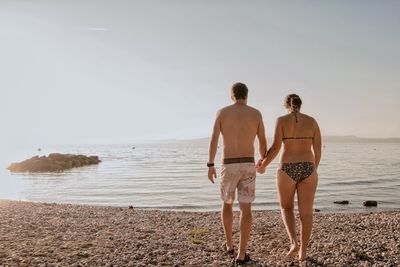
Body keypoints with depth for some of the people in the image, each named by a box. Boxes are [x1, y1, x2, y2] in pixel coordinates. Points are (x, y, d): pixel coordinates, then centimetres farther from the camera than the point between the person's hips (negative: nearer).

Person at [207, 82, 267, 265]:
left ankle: (229, 245, 31)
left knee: (227, 204, 21)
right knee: (245, 209, 4)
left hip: (228, 167, 0)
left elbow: (214, 140, -6)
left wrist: (210, 166, 0)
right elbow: (263, 143, 8)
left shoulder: (222, 112, 2)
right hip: (247, 166, 0)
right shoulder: (256, 113, 4)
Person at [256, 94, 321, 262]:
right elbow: (318, 149, 5)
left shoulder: (282, 120, -3)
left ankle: (294, 243, 0)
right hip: (307, 169, 2)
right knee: (306, 212, 12)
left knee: (286, 208, 18)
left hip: (287, 170, -2)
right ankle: (303, 252, 18)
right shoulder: (312, 121, 6)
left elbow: (275, 147, -11)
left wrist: (263, 165, 5)